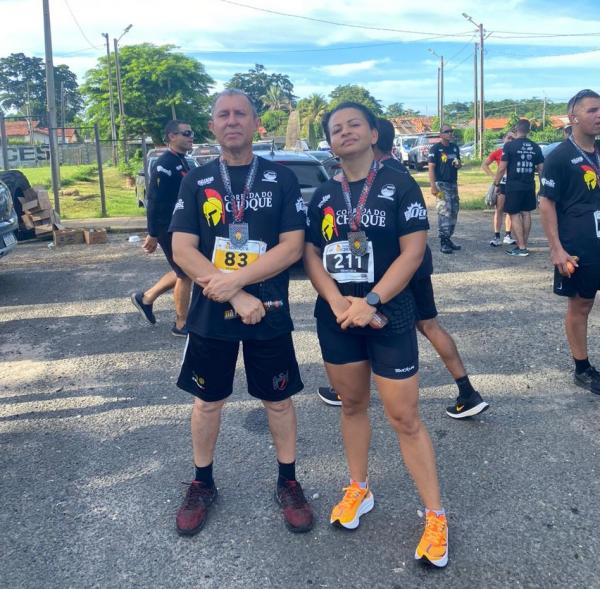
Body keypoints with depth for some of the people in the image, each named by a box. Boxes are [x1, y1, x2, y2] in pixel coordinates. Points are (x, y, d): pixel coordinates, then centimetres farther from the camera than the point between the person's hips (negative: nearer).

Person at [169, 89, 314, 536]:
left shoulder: (281, 179, -1)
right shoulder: (196, 181, 2)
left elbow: (292, 247, -9)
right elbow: (182, 250, -6)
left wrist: (235, 279, -19)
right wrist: (236, 297, -16)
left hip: (269, 313, -1)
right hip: (210, 312, 1)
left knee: (278, 399, 11)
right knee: (207, 400, 13)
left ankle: (288, 483, 30)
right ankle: (202, 485, 33)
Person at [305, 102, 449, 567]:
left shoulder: (400, 185, -4)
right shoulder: (323, 195, 8)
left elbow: (413, 252, -12)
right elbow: (311, 256, 3)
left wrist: (370, 302, -20)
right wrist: (338, 303, -14)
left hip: (389, 315, -4)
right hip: (336, 317, 4)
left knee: (405, 417, -1)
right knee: (352, 405, 16)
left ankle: (436, 517, 13)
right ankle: (359, 491, 34)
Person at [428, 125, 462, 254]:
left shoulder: (455, 147, 13)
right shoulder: (435, 148, -6)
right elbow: (431, 168, -11)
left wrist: (458, 164, -1)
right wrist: (433, 186, -19)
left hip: (453, 184, 7)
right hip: (441, 184, -7)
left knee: (454, 211, 10)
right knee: (444, 212, -12)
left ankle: (448, 238, 20)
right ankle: (443, 242, -9)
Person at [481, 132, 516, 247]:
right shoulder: (498, 152, -1)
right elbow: (484, 165, 2)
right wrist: (493, 176, -7)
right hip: (501, 183, -3)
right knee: (499, 210, -3)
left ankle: (507, 235, 16)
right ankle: (496, 237, -2)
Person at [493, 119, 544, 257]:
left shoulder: (510, 146, -9)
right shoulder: (535, 147, 5)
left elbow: (502, 168, -11)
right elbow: (541, 168, 6)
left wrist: (496, 183, 0)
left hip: (514, 187, -5)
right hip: (529, 186, 5)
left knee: (514, 215, -1)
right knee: (526, 213, 12)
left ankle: (521, 248, -4)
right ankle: (524, 245, 19)